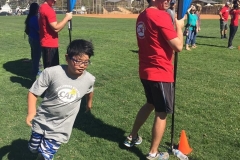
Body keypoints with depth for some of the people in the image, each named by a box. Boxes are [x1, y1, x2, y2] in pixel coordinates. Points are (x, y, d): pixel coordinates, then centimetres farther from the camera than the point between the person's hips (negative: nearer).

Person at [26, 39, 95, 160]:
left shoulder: (89, 79, -13)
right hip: (41, 121, 1)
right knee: (33, 149, 23)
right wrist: (31, 112, -29)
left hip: (60, 128, 0)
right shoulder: (51, 72, -23)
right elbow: (33, 92, -14)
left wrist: (89, 102, 30)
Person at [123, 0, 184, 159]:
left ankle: (132, 137, 39)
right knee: (162, 113, 7)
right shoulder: (161, 15, -18)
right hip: (161, 73, -9)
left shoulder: (142, 16, 10)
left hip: (146, 71, 9)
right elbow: (178, 46, -18)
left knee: (150, 104, 28)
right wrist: (179, 27, -3)